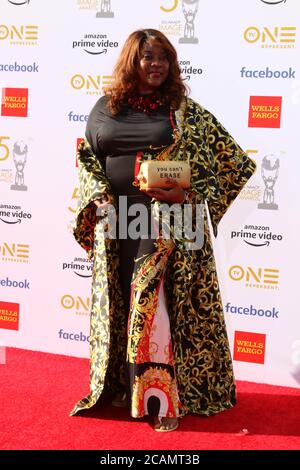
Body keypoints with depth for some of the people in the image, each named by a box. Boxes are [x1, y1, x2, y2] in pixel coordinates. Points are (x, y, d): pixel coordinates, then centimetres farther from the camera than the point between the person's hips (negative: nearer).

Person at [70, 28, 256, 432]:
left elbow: (229, 162, 0)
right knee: (119, 303, 8)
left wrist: (185, 196, -12)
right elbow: (86, 158, 15)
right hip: (115, 223, 4)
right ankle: (120, 387, 22)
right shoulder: (105, 107, 9)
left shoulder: (185, 111, 0)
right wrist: (100, 199, -2)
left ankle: (164, 398, 1)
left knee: (156, 303, -8)